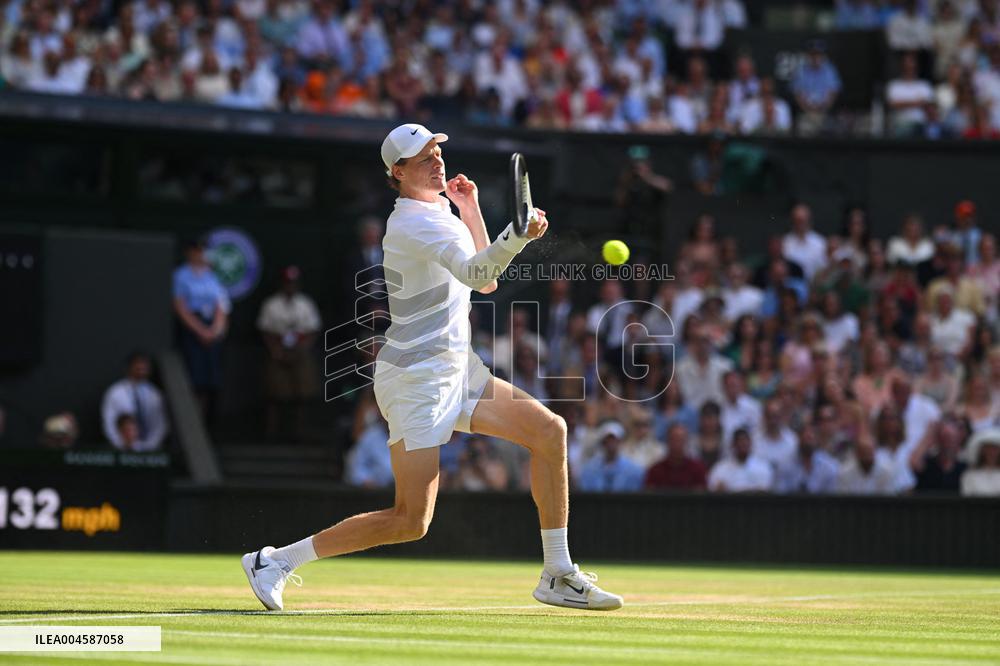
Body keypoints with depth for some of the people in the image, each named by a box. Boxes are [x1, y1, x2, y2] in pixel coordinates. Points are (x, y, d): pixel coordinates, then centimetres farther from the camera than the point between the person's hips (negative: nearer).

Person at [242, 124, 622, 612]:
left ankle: (558, 576, 4)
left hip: (456, 371, 10)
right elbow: (474, 272, -34)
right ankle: (278, 561, 0)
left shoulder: (439, 212, 14)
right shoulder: (416, 221, -17)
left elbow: (484, 281, 22)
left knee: (549, 429, -1)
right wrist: (518, 235, -51)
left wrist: (470, 210, 15)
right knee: (411, 522, -12)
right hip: (416, 379, -10)